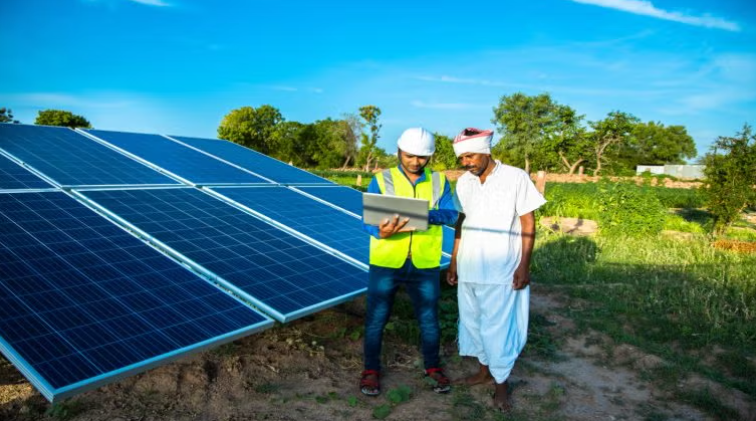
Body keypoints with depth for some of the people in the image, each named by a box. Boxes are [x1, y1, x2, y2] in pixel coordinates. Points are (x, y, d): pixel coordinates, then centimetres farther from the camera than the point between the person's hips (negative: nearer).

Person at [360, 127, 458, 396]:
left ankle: (433, 367, 36)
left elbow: (452, 215, -9)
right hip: (386, 264, -1)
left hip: (425, 265, 2)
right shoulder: (381, 180, -3)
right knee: (376, 319, 8)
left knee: (429, 319, 14)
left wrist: (426, 214, -29)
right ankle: (371, 370, 28)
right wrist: (381, 232, -33)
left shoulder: (440, 182, 3)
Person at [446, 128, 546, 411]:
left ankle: (501, 383, 22)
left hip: (501, 270, -5)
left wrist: (524, 265, -9)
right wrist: (453, 262, 12)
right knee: (473, 321, 16)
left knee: (498, 327, 4)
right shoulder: (463, 182, 3)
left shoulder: (516, 178, -10)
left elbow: (528, 223, -6)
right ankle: (485, 369, 36)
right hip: (469, 268, 5)